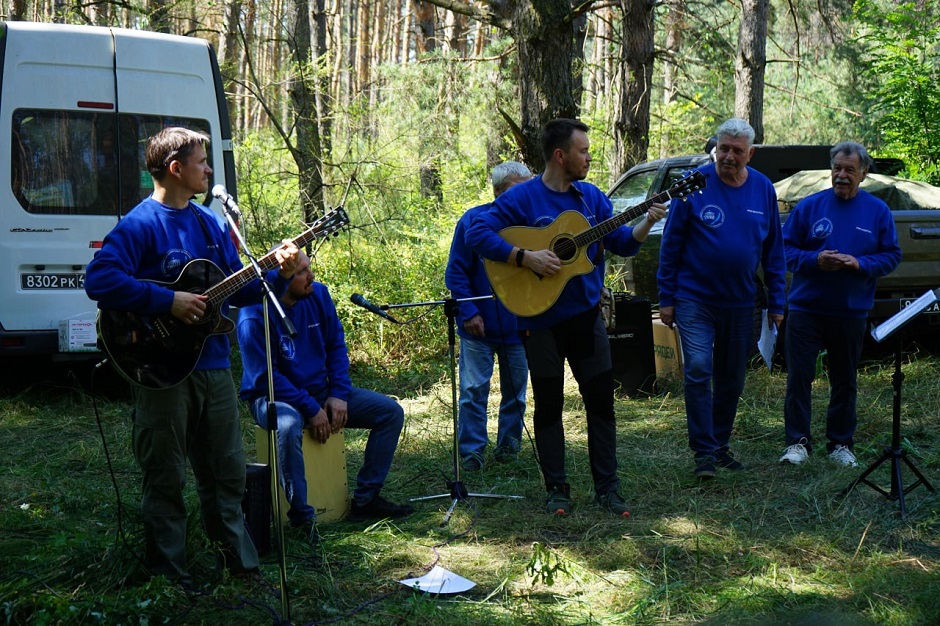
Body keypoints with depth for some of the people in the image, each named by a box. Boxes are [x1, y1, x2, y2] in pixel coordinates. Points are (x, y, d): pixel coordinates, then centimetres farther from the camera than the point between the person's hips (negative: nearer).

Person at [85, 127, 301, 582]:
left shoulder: (211, 223, 12)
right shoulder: (141, 224, -11)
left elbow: (239, 289, 16)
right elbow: (100, 280, -23)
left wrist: (279, 275, -1)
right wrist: (169, 301, -23)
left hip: (212, 366, 7)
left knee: (227, 473, 14)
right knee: (166, 478, 5)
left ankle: (239, 562, 25)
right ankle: (169, 576, 16)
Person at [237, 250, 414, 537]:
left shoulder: (318, 294, -3)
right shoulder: (255, 315, -21)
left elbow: (336, 345, 6)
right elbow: (265, 378, -21)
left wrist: (338, 395, -6)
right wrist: (311, 409, -23)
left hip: (321, 390, 7)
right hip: (274, 396, -7)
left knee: (391, 412, -3)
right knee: (288, 426, -42)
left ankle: (366, 499, 1)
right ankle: (302, 515, -27)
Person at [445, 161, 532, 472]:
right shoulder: (473, 221, -6)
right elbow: (456, 272, -3)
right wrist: (469, 312, -11)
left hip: (519, 326, 2)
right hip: (478, 326, -2)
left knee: (515, 390, 11)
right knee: (473, 389, -3)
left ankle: (508, 444, 25)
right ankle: (471, 450, 6)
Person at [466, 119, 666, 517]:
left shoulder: (591, 197, 7)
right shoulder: (522, 197, -9)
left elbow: (622, 243, 9)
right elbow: (478, 234, -17)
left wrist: (647, 223, -9)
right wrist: (526, 257, -24)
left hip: (585, 314, 4)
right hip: (541, 319, -4)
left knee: (601, 400, 4)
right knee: (549, 405, 5)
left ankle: (607, 488, 12)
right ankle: (557, 490, 16)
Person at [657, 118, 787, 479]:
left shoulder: (763, 189, 2)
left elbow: (774, 250, 8)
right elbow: (670, 243, -4)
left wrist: (776, 303, 6)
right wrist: (667, 299, -6)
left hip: (740, 303, 4)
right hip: (694, 299, -4)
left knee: (732, 379, 12)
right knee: (698, 371, -13)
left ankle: (720, 445, 27)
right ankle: (704, 451, -4)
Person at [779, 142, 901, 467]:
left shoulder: (877, 211, 4)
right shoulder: (809, 206, 1)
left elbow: (892, 255, 4)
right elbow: (786, 249, 2)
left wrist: (861, 264, -15)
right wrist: (815, 260, -16)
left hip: (851, 312, 1)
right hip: (806, 308, -1)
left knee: (844, 381, 10)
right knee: (799, 377, -2)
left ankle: (841, 443, 22)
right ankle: (797, 442, 7)